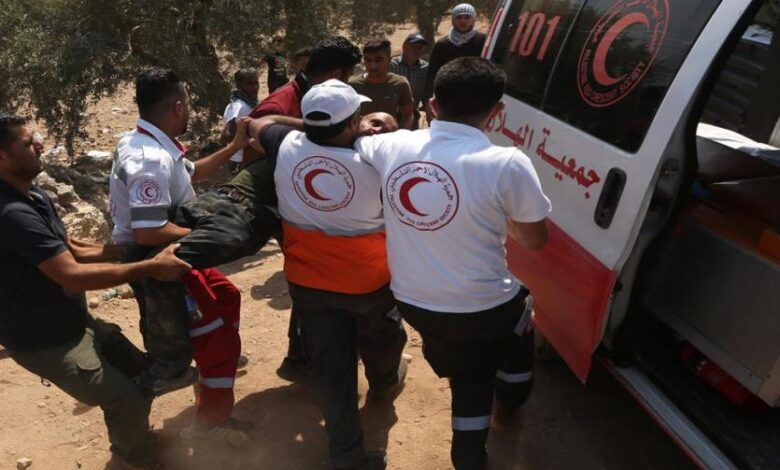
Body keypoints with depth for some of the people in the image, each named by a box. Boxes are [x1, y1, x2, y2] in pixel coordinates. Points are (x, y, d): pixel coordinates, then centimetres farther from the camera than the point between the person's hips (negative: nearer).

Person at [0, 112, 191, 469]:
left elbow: (73, 251, 9)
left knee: (142, 372, 15)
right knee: (126, 399, -7)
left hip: (74, 321, 10)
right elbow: (73, 275, -33)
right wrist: (150, 267, -31)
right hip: (45, 338, -9)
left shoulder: (33, 197, 5)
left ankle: (128, 441, 40)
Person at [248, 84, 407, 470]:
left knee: (331, 370, 11)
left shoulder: (287, 147, -14)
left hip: (307, 282, 3)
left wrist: (305, 123, 9)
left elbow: (256, 125, 8)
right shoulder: (373, 163, -23)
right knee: (380, 340, 29)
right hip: (368, 281, -2)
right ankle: (384, 384, 58)